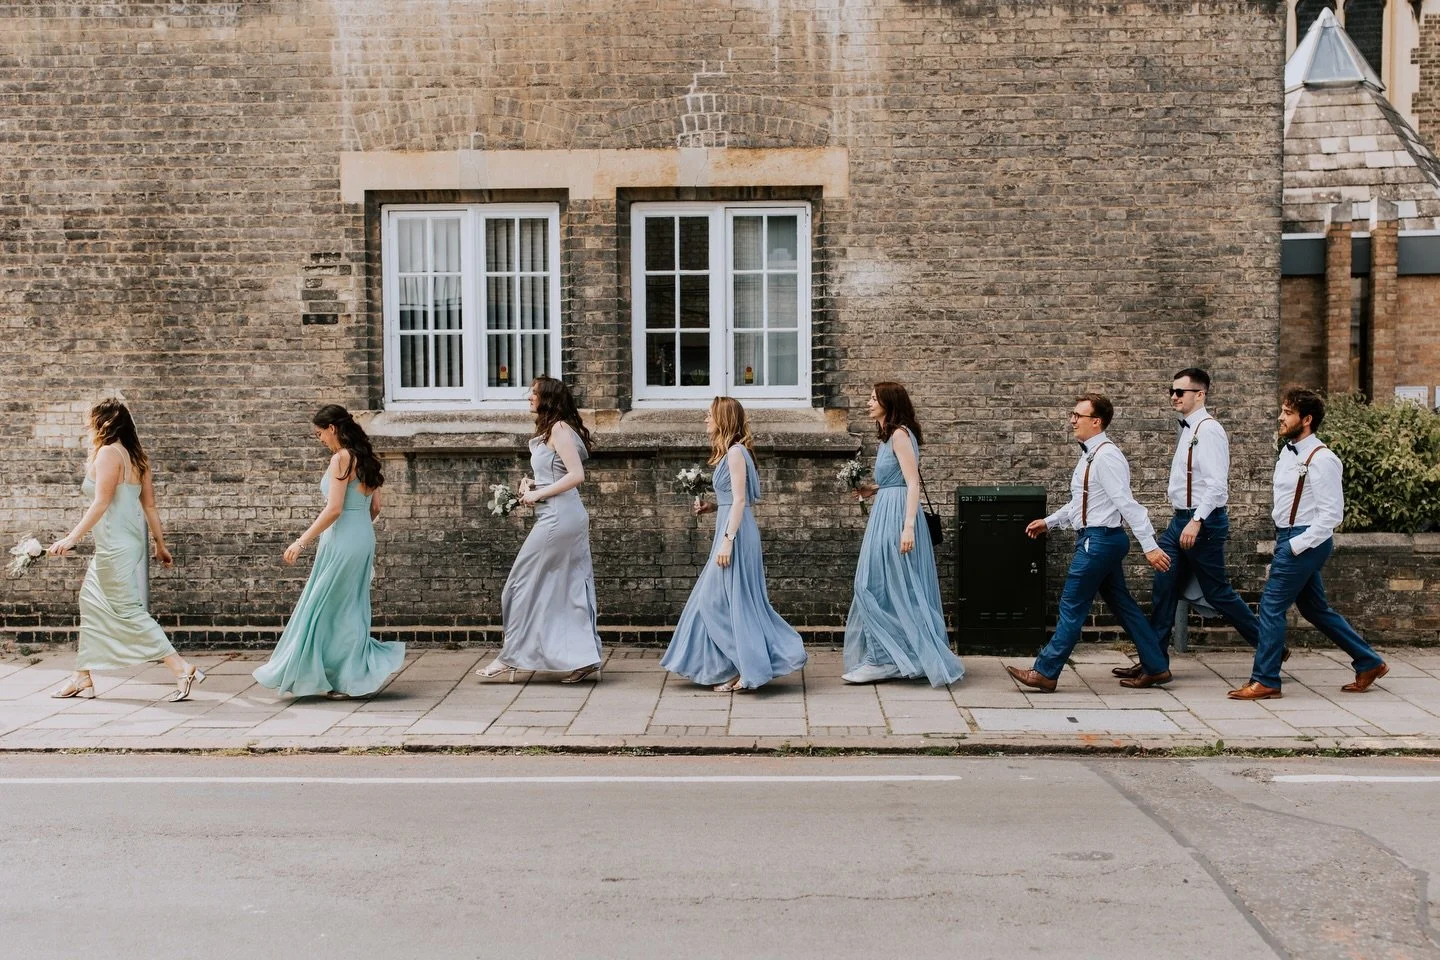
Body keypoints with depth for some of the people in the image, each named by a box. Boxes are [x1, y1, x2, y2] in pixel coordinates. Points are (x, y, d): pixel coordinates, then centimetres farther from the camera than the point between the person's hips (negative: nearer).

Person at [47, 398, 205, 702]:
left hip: (115, 545, -10)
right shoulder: (137, 456, 11)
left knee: (128, 610, -7)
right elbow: (149, 505, 12)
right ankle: (83, 678, 25)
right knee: (92, 603, 19)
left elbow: (101, 503, -20)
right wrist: (160, 544, 16)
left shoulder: (108, 453, -13)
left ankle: (183, 669, -12)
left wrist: (72, 538, -20)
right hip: (131, 540, 10)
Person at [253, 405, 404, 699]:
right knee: (351, 609, 14)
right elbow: (375, 507, 14)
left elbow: (333, 509, -20)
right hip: (363, 539, 9)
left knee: (327, 608, 2)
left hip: (342, 542, -9)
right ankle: (357, 675, 14)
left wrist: (302, 542, -16)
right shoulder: (364, 458, 10)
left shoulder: (341, 459, -14)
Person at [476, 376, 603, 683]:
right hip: (569, 517, 10)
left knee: (525, 584, -1)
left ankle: (511, 656, 6)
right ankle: (585, 657, 10)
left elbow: (576, 475, -19)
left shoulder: (559, 428, -11)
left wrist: (538, 494, -15)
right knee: (570, 589, 8)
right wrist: (531, 484, 4)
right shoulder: (551, 431, 17)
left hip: (558, 516, -10)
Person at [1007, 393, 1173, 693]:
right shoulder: (1090, 455, 12)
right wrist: (1048, 522, 21)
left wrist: (1150, 546, -25)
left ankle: (1044, 673, 4)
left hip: (1099, 540, -10)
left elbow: (1127, 504, -23)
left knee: (1072, 607, -3)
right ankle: (1156, 667, 23)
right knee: (1122, 605, 15)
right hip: (1098, 538, 10)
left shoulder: (1106, 457, -19)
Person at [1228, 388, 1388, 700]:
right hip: (1288, 539, 9)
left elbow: (1332, 514, -19)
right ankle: (1368, 663, 29)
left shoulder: (1321, 459, -16)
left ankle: (1265, 681, 0)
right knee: (1315, 609, 17)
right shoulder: (1287, 452, 11)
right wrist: (1283, 543, 15)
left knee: (1272, 605, -8)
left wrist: (1297, 544, -19)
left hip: (1305, 542, -9)